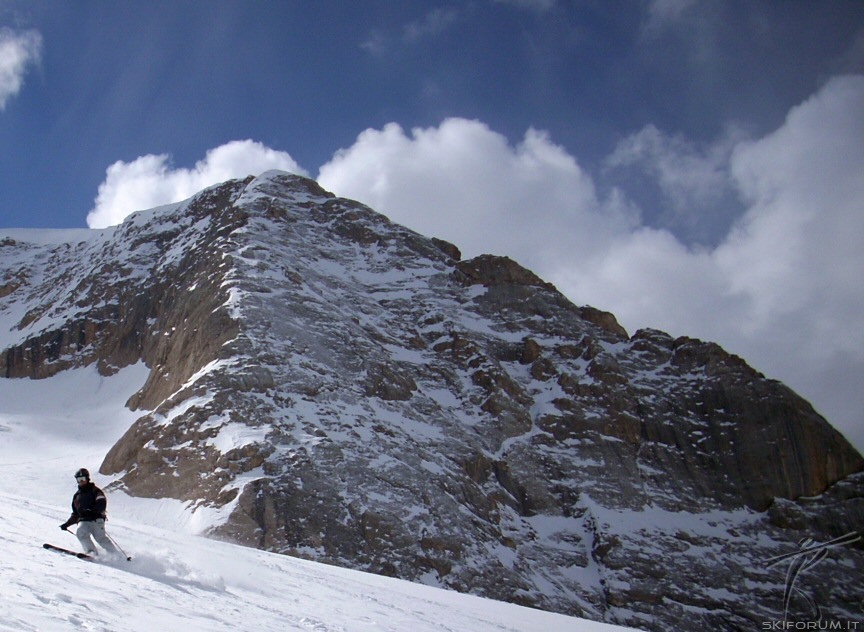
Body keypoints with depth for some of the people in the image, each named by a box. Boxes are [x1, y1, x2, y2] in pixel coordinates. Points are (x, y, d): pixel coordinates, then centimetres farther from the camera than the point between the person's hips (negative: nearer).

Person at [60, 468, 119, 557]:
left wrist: (92, 510, -25)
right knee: (81, 532, -28)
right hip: (83, 521, 4)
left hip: (96, 519, -4)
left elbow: (102, 503, -7)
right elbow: (75, 514, 34)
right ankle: (91, 552, -36)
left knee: (100, 537, -23)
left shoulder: (94, 490, 11)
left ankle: (115, 554, -22)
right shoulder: (77, 496, 28)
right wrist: (67, 524, 21)